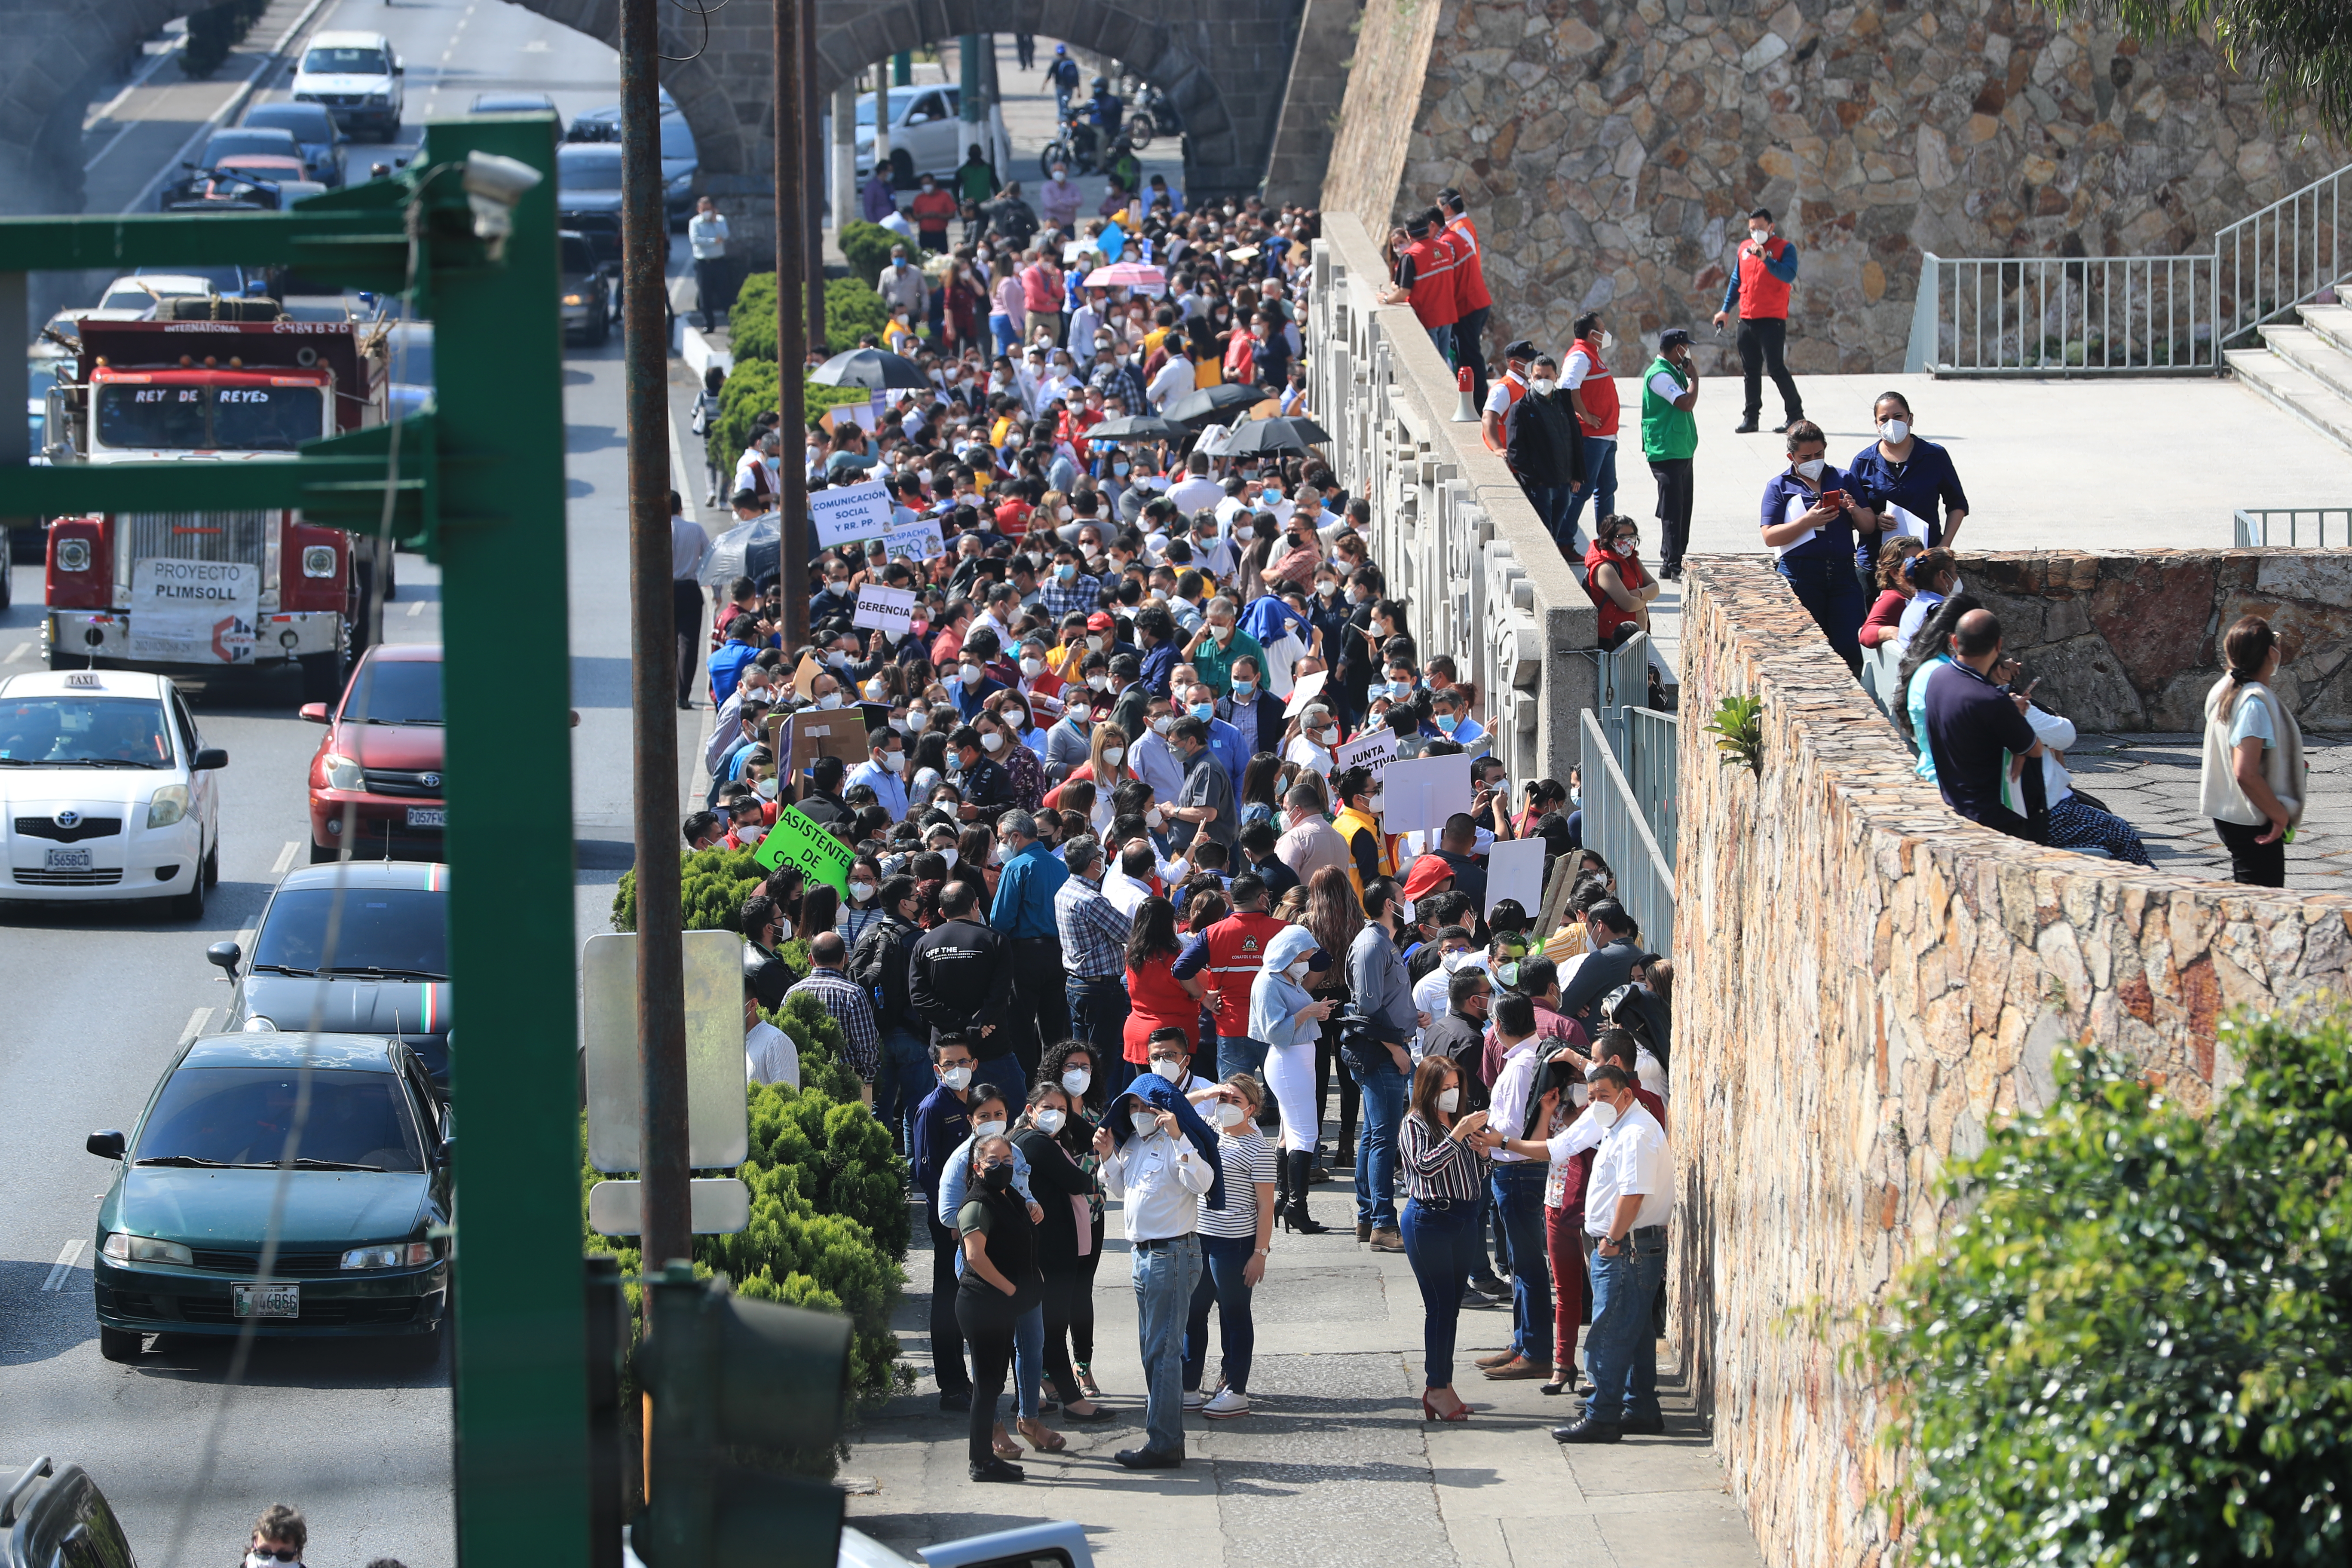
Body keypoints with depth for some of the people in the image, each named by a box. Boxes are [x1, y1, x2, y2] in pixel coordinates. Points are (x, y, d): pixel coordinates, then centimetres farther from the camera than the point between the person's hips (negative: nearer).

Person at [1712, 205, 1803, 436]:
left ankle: (1795, 415, -1)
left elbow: (1789, 275, -19)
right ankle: (1750, 417, 15)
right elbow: (1736, 281, 23)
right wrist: (1726, 310, 22)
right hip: (1747, 319, 6)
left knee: (1776, 367, -10)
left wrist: (1767, 260, -29)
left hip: (1772, 319, -6)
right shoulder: (1745, 249, 14)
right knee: (1750, 370, 8)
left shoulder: (1784, 249, -3)